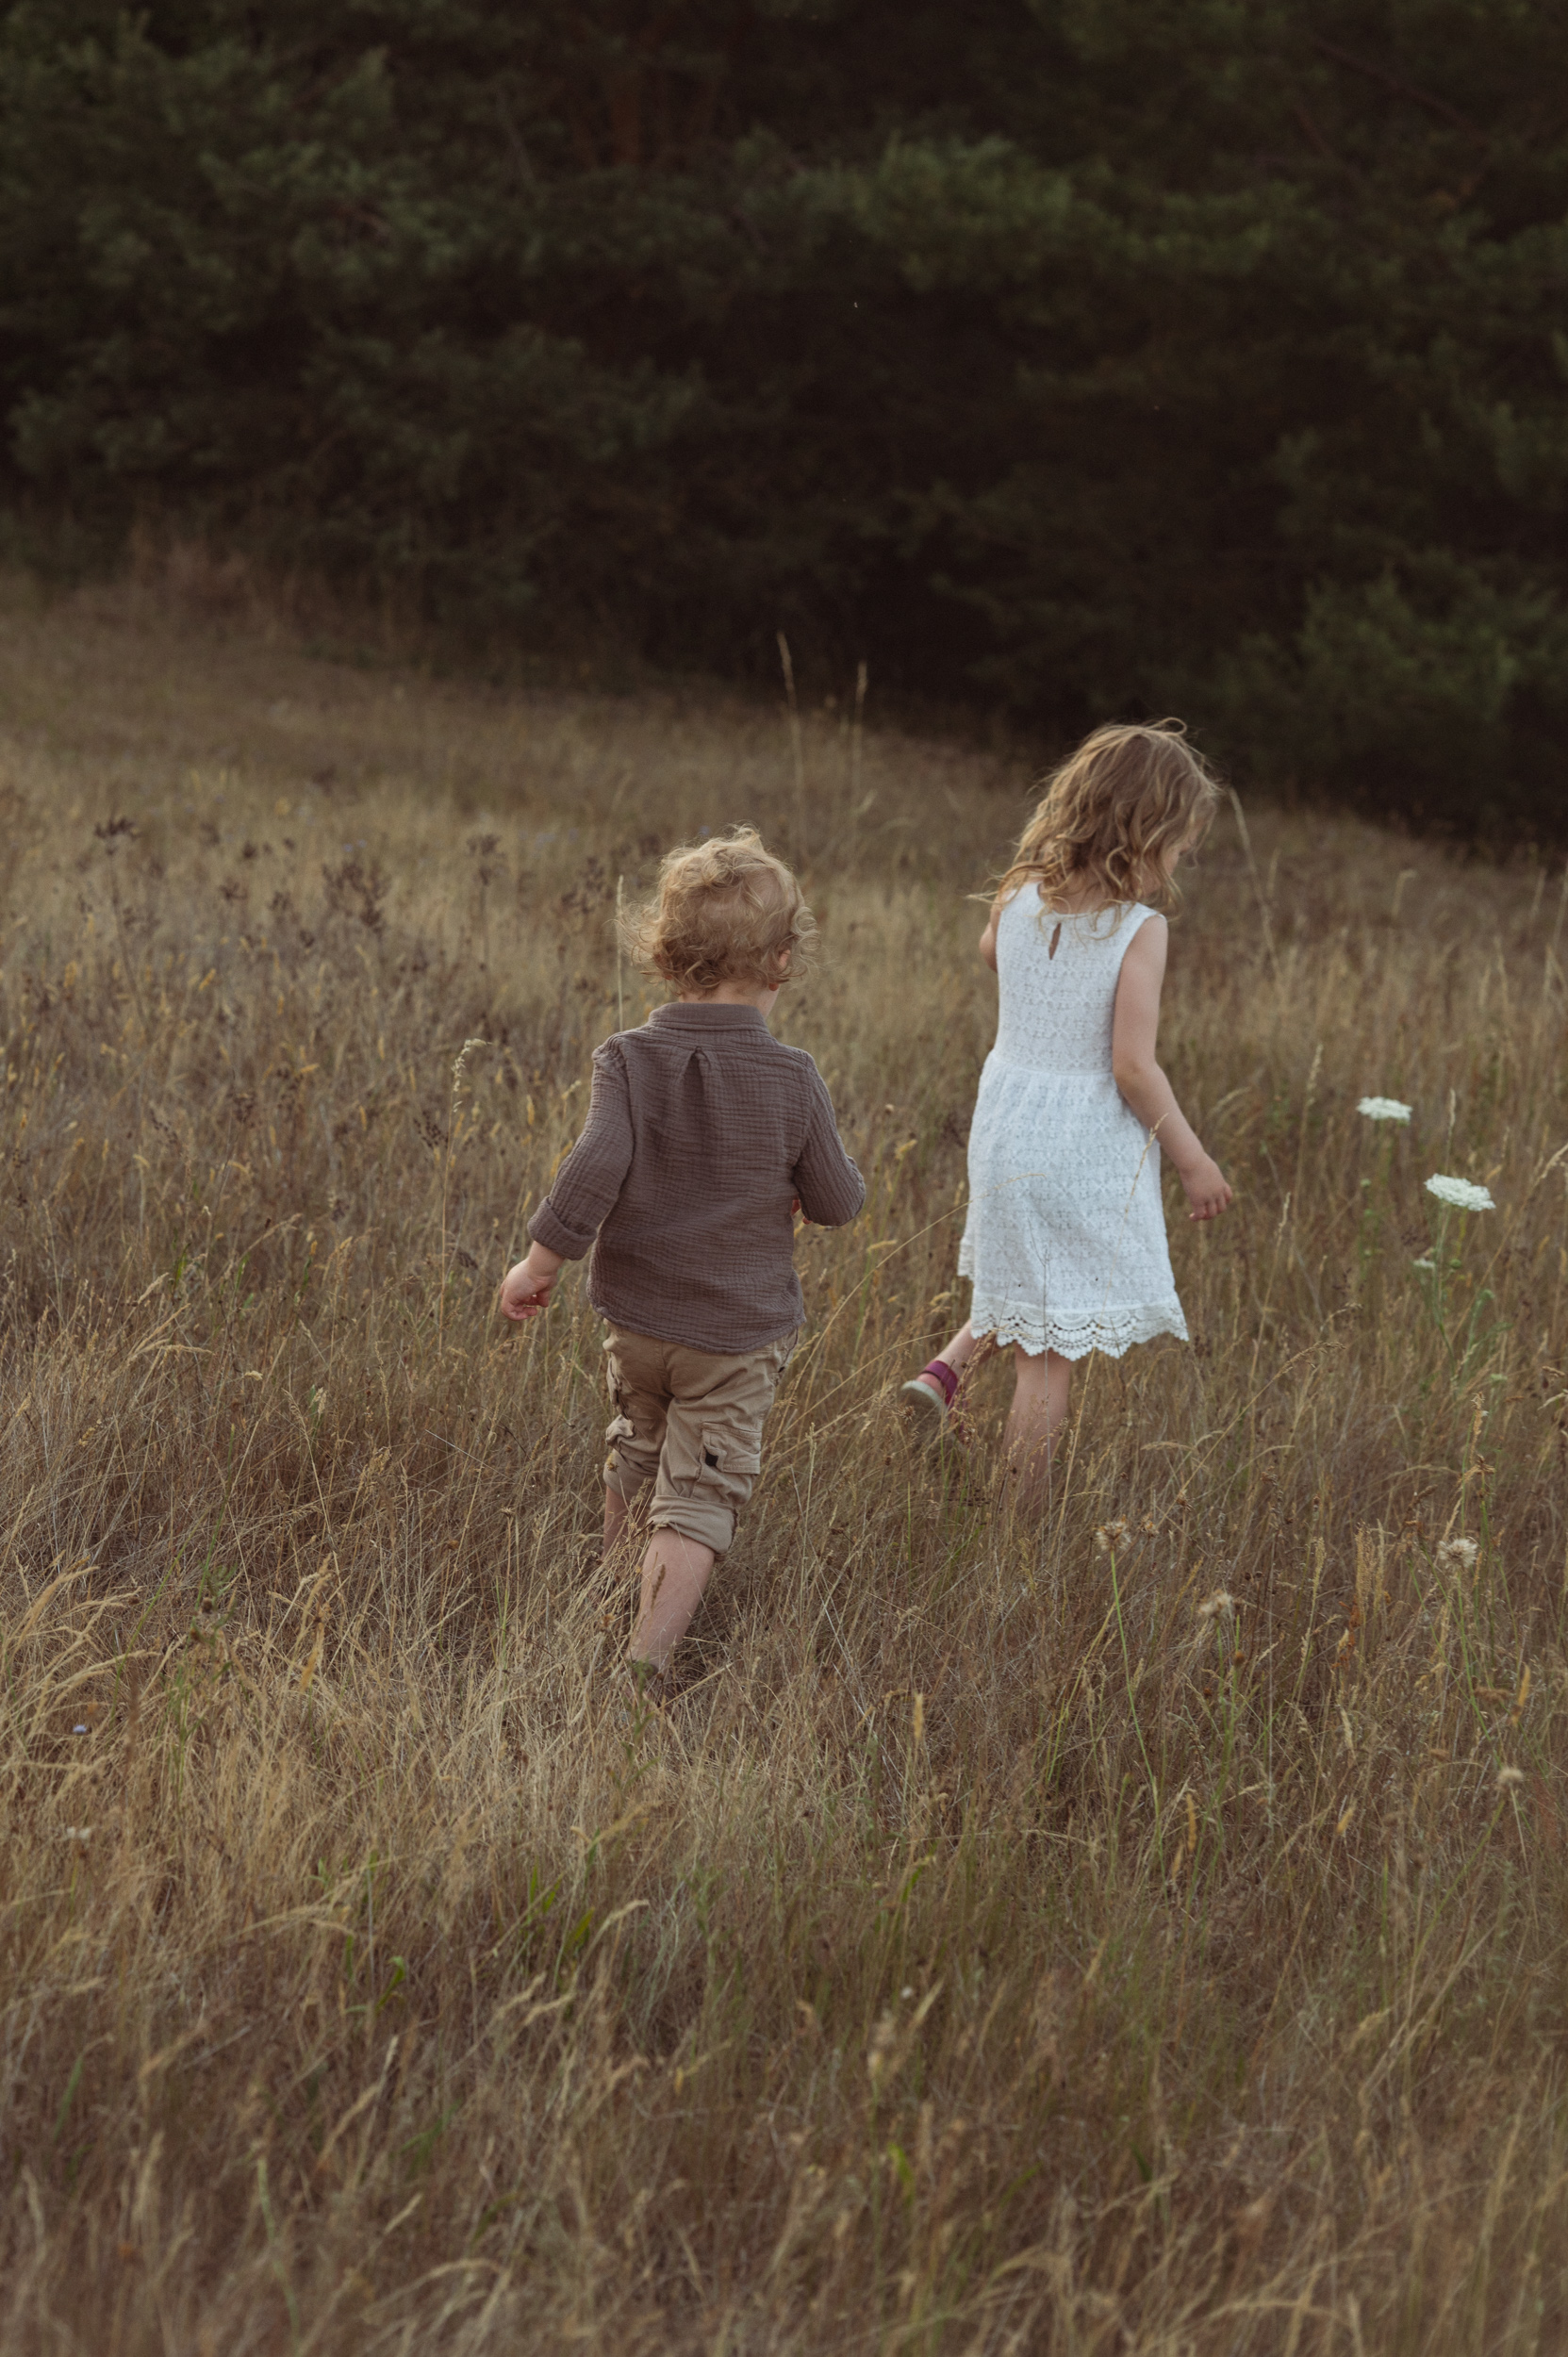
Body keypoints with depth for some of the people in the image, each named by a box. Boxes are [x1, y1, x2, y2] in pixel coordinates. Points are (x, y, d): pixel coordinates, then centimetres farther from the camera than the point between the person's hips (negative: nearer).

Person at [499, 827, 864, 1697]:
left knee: (637, 1447, 28)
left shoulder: (629, 1061, -13)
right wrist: (796, 1187, 17)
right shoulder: (792, 1080, -14)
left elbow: (594, 1170, -23)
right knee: (697, 1494, -1)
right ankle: (648, 1655, -13)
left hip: (636, 1315, 3)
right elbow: (837, 1201, -5)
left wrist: (542, 1260, -12)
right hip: (741, 1331, -3)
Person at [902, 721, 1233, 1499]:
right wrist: (1192, 1161, -9)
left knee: (1026, 1283, 31)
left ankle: (945, 1368, 11)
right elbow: (1133, 1067, -20)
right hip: (1086, 1149, -6)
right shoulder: (1138, 930, -19)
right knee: (1054, 1347, 3)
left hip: (1005, 1122, 6)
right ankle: (1023, 1515, 8)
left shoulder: (1019, 900, -2)